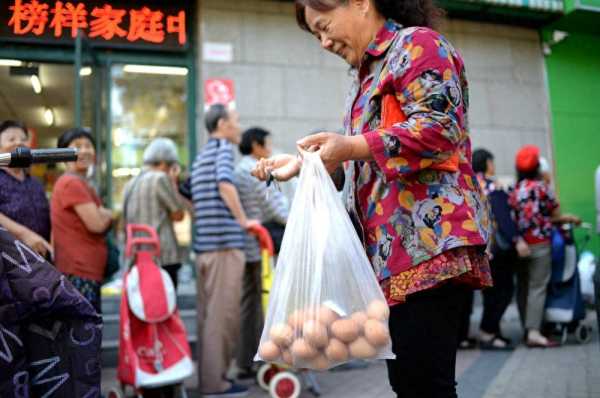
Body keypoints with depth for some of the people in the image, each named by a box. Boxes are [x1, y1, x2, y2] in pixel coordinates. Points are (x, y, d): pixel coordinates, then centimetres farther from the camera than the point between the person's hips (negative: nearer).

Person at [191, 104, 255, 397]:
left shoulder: (200, 156, 22)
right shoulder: (224, 148, -4)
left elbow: (190, 200, 23)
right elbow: (225, 184, -21)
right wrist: (243, 221, -16)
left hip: (202, 244, 9)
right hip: (224, 242, -9)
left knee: (207, 313, 11)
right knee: (223, 313, -5)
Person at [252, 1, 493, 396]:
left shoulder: (417, 43, 0)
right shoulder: (369, 74, 27)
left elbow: (439, 128, -15)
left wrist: (352, 147, -21)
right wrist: (302, 164, 15)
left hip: (429, 244, -10)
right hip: (396, 251, 10)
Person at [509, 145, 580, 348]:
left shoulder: (513, 189, 9)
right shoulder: (541, 186, -6)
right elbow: (554, 214, -1)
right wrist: (567, 218, 23)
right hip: (539, 243, -5)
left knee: (522, 287, 10)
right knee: (538, 287, -6)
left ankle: (527, 328, 17)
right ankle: (534, 332, -12)